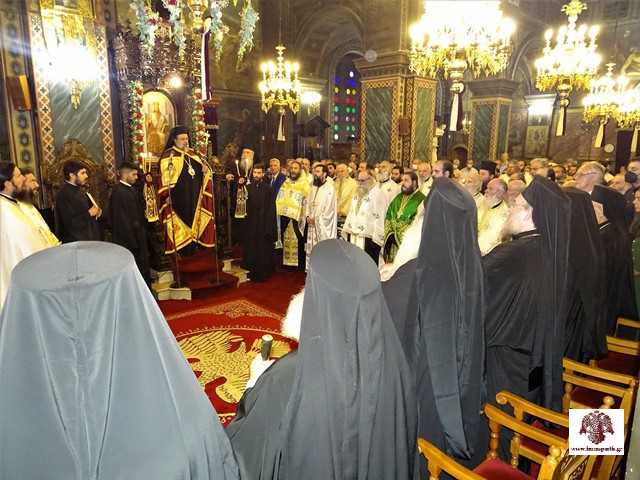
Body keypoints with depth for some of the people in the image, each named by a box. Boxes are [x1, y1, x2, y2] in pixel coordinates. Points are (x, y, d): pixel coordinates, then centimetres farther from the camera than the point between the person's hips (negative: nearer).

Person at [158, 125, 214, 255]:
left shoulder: (192, 154, 13)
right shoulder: (168, 156, -7)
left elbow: (200, 172, 18)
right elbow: (165, 178, -12)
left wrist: (205, 170, -6)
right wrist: (167, 196, -20)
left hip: (193, 197, 6)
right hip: (177, 198, -6)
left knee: (193, 221, 11)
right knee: (180, 224, -2)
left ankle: (192, 248, 21)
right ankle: (181, 249, 6)